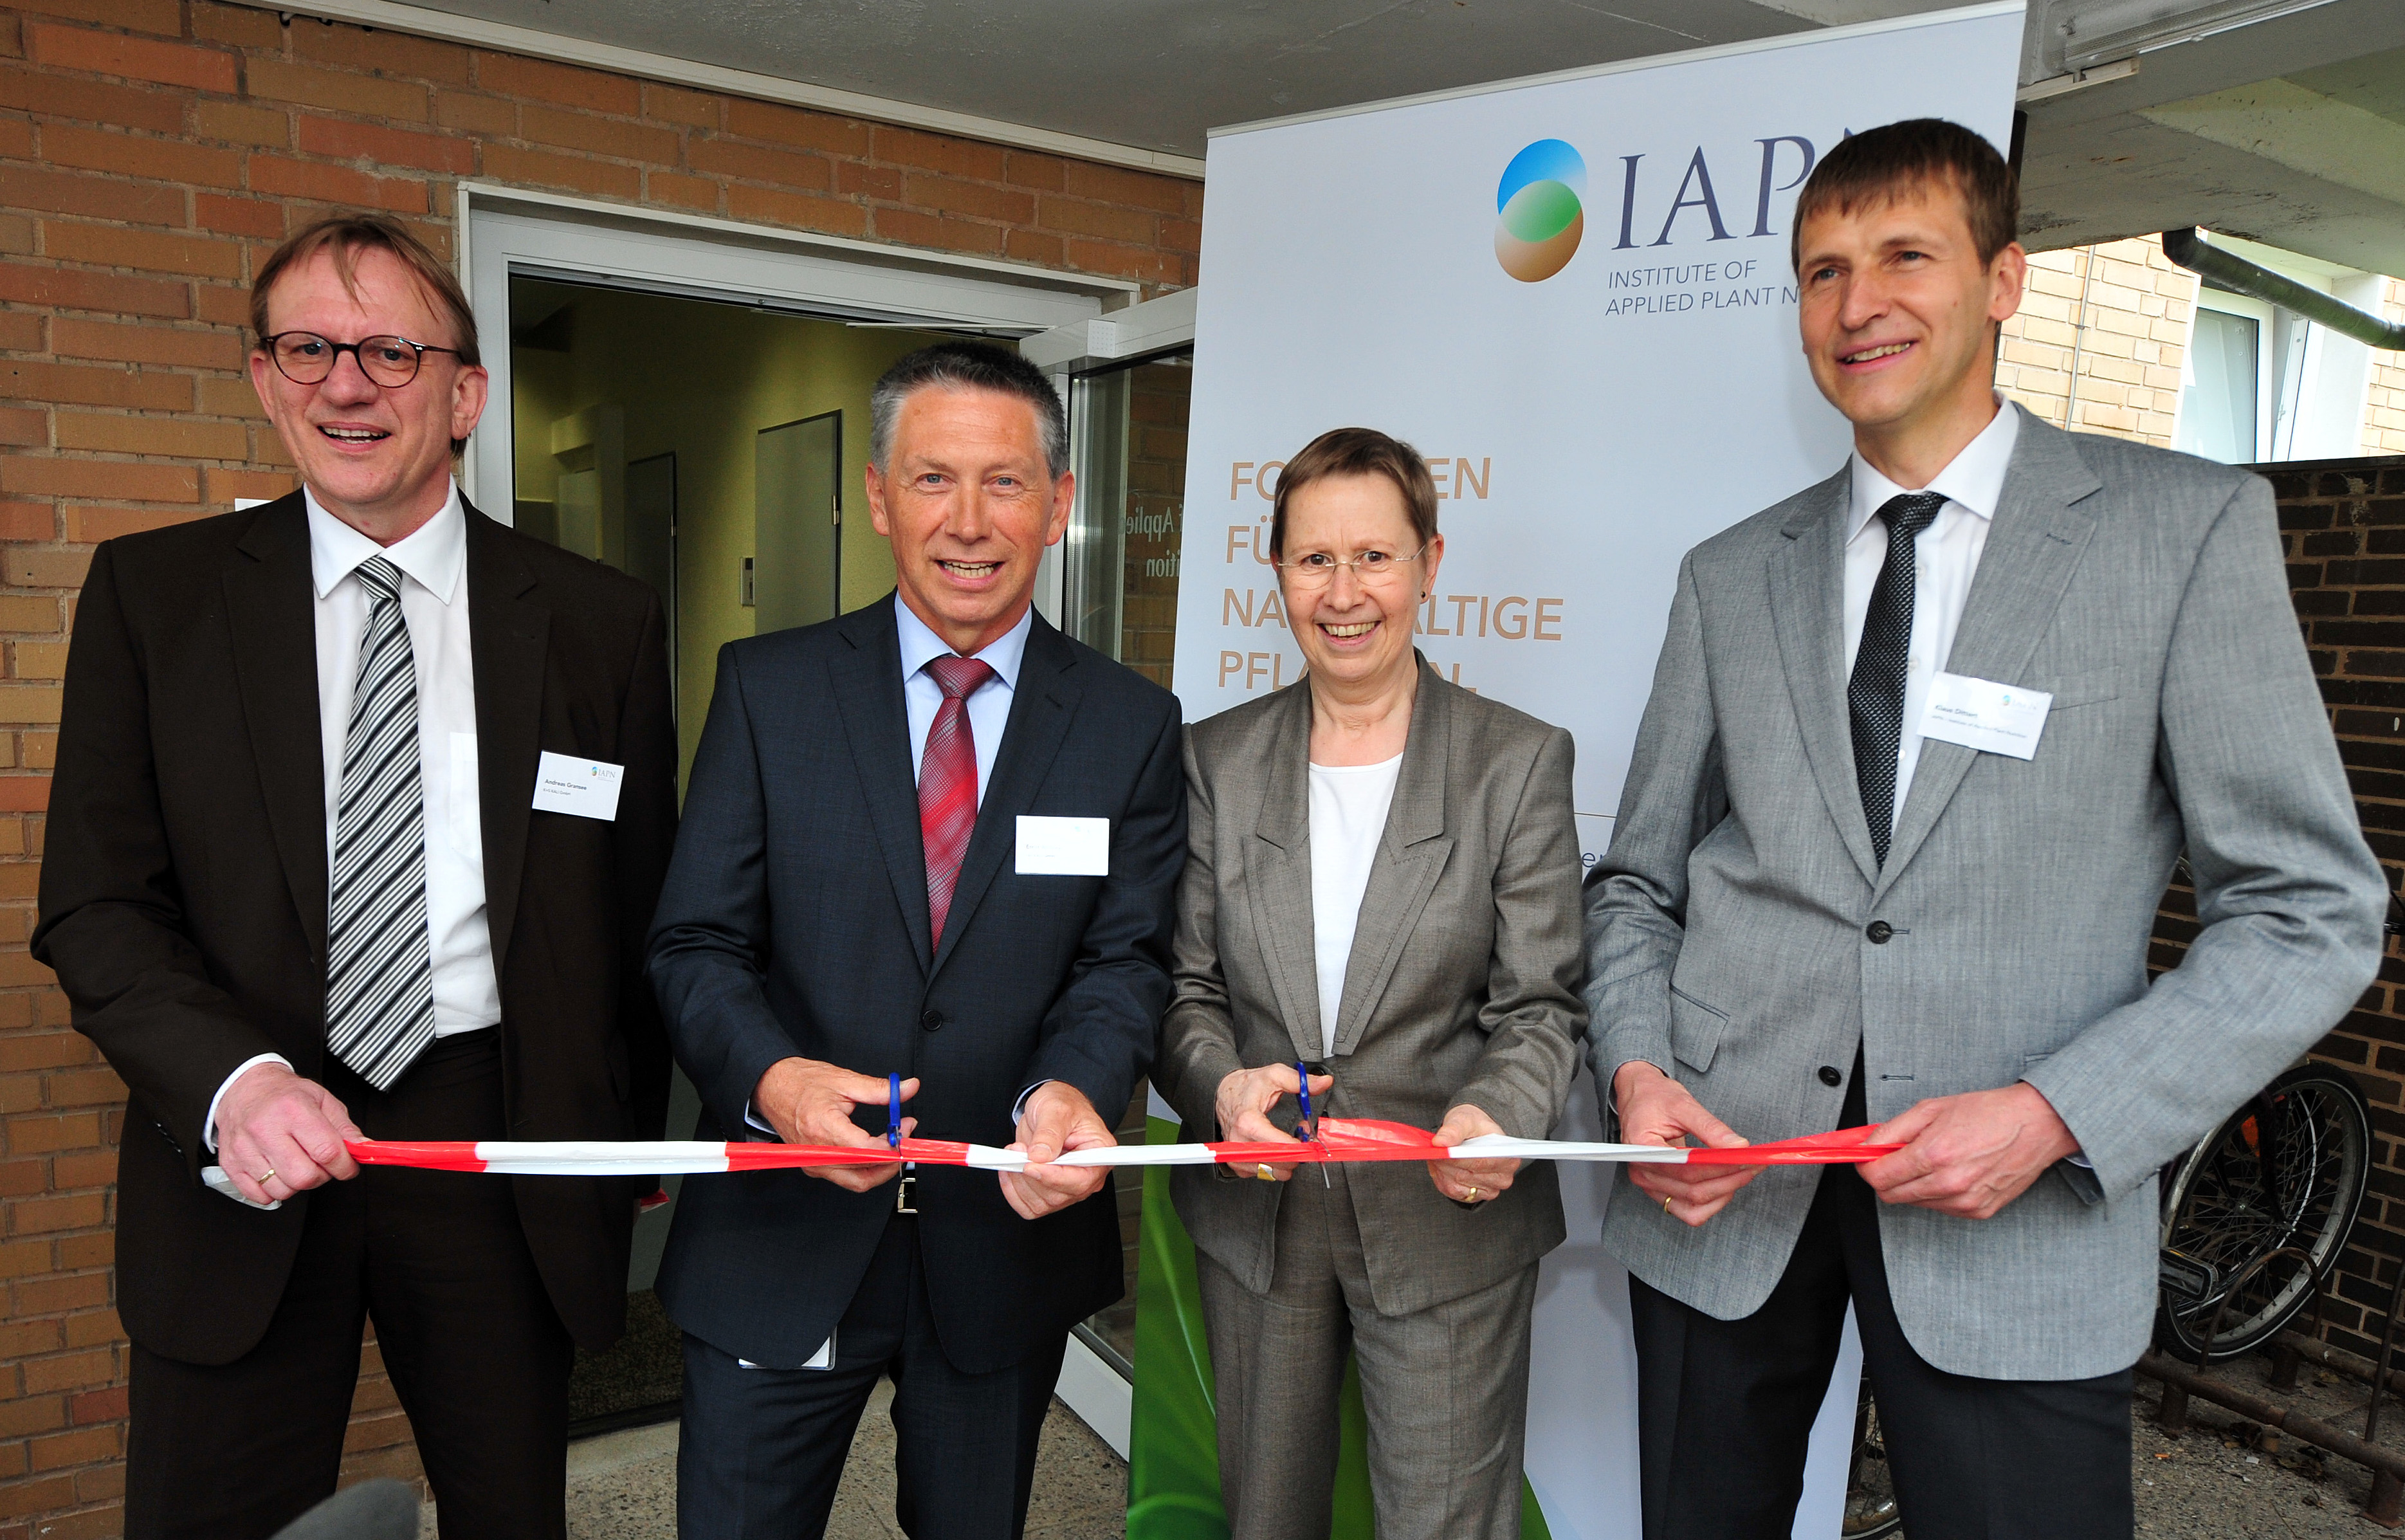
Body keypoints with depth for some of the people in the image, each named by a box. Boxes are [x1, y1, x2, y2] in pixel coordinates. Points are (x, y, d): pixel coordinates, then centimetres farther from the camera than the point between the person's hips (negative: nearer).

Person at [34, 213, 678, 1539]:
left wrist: (621, 1155, 6)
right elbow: (95, 906, -1)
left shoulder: (598, 623, -1)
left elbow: (639, 915, 3)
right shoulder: (151, 593, 1)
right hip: (235, 1162, 0)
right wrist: (234, 1082, -19)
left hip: (505, 1150, 1)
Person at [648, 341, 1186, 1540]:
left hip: (1010, 1233, 1)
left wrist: (1072, 1090, -25)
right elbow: (696, 942, -4)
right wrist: (770, 1077, -24)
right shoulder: (767, 688, -3)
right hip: (784, 1232, -1)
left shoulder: (1132, 725, -2)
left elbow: (1125, 958, -4)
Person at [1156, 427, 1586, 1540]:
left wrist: (1495, 1115, -25)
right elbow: (1184, 986, 2)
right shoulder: (1217, 758, 2)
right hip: (1253, 1213, 3)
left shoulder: (1521, 760, -4)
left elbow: (1539, 1007, -5)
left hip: (1449, 1218, -2)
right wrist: (1221, 1085, -18)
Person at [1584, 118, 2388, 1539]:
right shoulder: (1731, 573, 7)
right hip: (1725, 1171, 3)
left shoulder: (2190, 527, -2)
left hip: (2021, 1216, -2)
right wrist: (1637, 1073, -7)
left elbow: (2311, 911, -4)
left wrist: (2053, 1116, -15)